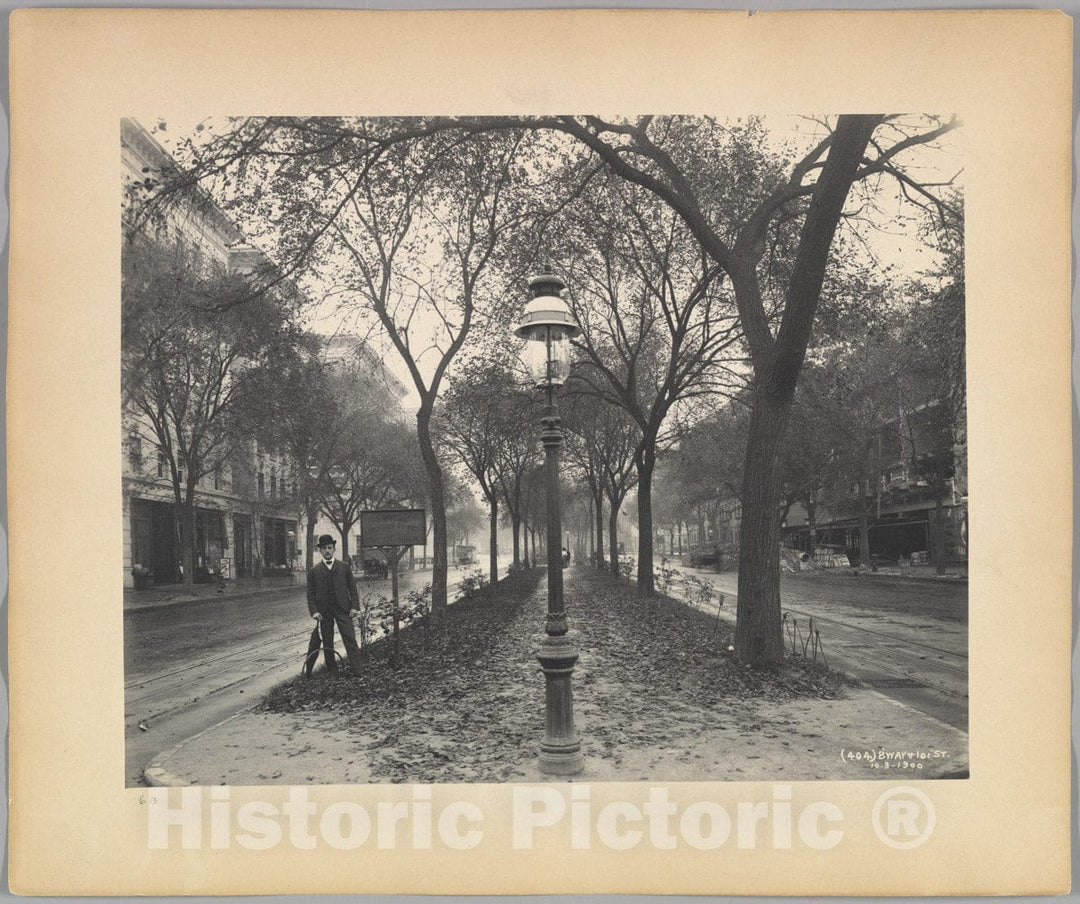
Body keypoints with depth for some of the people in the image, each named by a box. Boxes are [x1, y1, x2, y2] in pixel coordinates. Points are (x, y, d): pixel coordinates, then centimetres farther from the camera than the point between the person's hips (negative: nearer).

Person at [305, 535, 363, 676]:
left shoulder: (344, 567, 6)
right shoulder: (314, 571, 5)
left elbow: (353, 589, 6)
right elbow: (310, 594, 4)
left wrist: (354, 607, -4)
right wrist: (314, 611, -7)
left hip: (342, 609, -1)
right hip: (323, 611, 1)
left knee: (350, 639, -6)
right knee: (327, 642, 5)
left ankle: (356, 670, -5)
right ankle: (332, 671, 14)